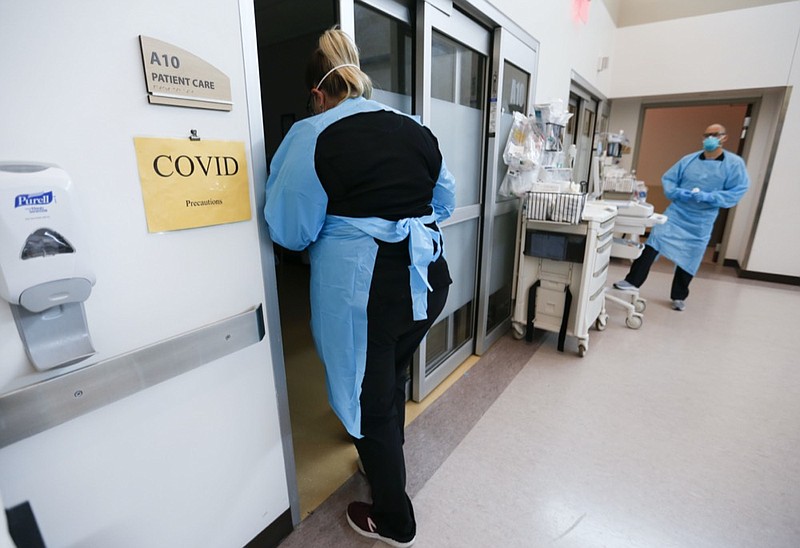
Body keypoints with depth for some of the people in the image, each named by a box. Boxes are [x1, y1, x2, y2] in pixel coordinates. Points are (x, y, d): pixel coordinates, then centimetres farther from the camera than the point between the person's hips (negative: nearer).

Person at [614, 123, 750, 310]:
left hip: (701, 222, 0)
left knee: (688, 259, 9)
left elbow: (737, 192, -9)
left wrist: (707, 197, -22)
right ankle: (633, 281, -11)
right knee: (652, 245, -16)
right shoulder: (688, 160, 2)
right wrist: (677, 192, -15)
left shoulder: (735, 164, -3)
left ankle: (679, 296, 25)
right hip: (675, 214, 1)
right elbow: (667, 179, 5)